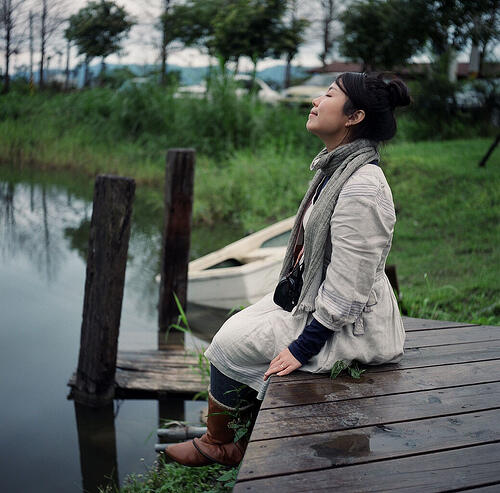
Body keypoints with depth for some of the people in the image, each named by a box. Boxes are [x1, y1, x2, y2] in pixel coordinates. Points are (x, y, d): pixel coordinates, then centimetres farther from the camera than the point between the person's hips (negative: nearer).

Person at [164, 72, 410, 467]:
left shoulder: (362, 189, -27)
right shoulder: (334, 168, 6)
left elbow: (346, 291, -26)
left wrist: (302, 348, -20)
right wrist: (283, 299, 15)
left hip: (348, 327, -9)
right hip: (312, 298, 9)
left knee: (231, 344, -6)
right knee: (236, 328, 6)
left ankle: (215, 444, 20)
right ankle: (247, 443, 19)